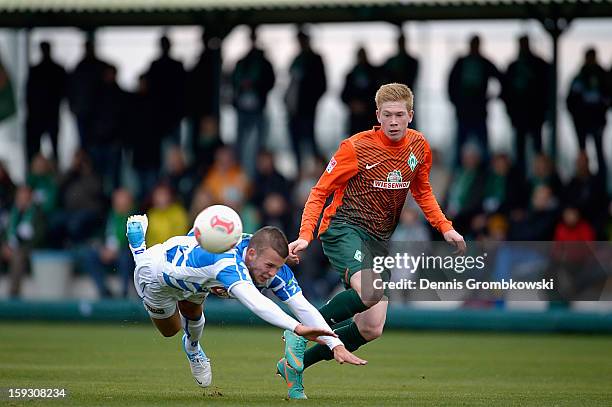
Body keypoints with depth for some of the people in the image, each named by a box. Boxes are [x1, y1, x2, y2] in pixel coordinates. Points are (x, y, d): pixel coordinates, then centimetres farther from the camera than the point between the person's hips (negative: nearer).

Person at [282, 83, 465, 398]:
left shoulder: (419, 147, 4)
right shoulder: (356, 148, -12)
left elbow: (422, 192, 23)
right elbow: (320, 192, -6)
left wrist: (445, 227, 11)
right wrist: (305, 236, -19)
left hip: (379, 241, 6)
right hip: (343, 228, -6)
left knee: (371, 329, -2)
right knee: (371, 292, -35)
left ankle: (296, 362, 12)